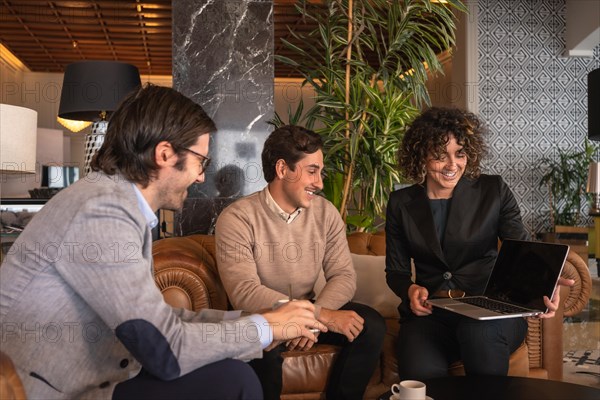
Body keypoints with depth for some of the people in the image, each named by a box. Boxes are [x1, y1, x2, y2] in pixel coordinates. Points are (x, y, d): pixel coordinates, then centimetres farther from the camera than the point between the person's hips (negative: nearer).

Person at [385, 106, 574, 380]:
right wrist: (411, 290, -12)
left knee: (478, 332, -36)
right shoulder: (401, 203, 8)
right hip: (430, 314, 0)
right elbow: (395, 271, 12)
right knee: (419, 375, -32)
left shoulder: (494, 191, 4)